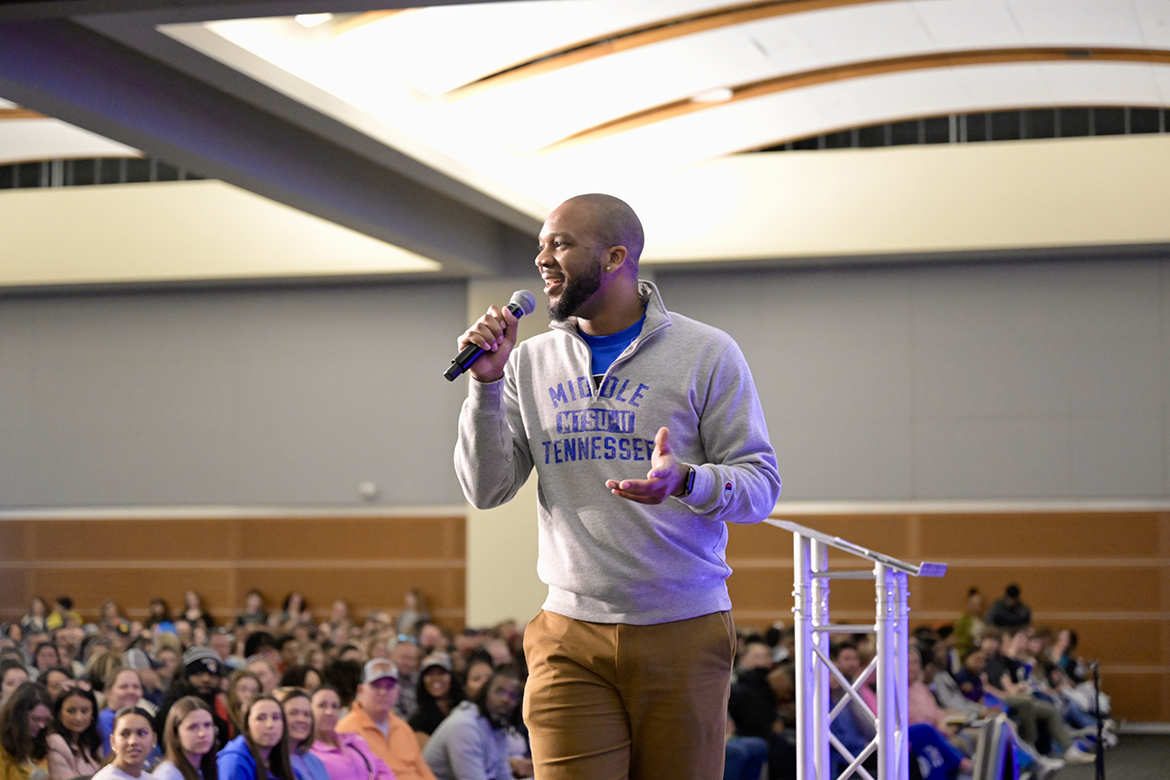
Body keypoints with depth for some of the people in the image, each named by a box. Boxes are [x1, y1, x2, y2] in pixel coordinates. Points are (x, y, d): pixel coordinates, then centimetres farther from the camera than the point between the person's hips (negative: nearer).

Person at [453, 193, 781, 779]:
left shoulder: (706, 353, 0)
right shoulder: (531, 363, 10)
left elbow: (761, 484, -4)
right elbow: (485, 490, 5)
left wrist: (685, 482, -25)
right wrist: (486, 383, -6)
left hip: (684, 635, -2)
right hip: (571, 638, 2)